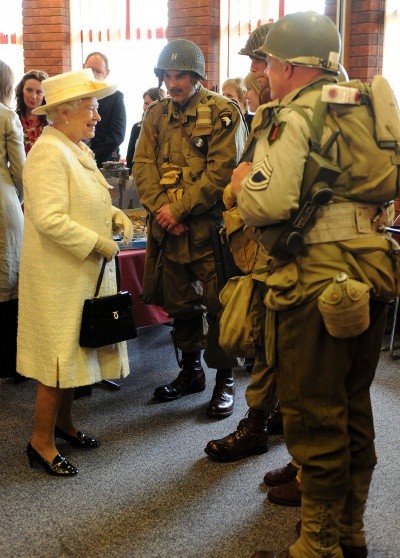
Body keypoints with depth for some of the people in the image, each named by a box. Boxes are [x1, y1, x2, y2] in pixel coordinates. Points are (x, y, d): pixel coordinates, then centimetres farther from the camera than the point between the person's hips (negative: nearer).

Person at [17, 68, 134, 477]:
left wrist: (115, 215, 3)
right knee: (58, 355, 0)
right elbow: (49, 218, -27)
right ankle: (41, 442, 14)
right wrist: (97, 243, -20)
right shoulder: (48, 153, -19)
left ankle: (63, 423, 34)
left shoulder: (77, 148, 11)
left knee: (75, 349, 17)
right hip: (59, 275, -9)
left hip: (84, 272, 9)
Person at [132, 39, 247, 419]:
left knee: (218, 305, 1)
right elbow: (142, 166, 3)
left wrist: (178, 208, -17)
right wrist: (160, 208, -13)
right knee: (180, 303, 15)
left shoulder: (223, 112, -6)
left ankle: (224, 380, 16)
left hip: (211, 227, -5)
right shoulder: (156, 114, 11)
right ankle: (190, 370, 32)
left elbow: (222, 171, -15)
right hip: (169, 229, 5)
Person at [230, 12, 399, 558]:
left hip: (317, 278, -8)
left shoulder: (293, 115, -10)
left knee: (315, 416, 3)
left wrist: (242, 183, 1)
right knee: (354, 409, 18)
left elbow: (270, 203, -21)